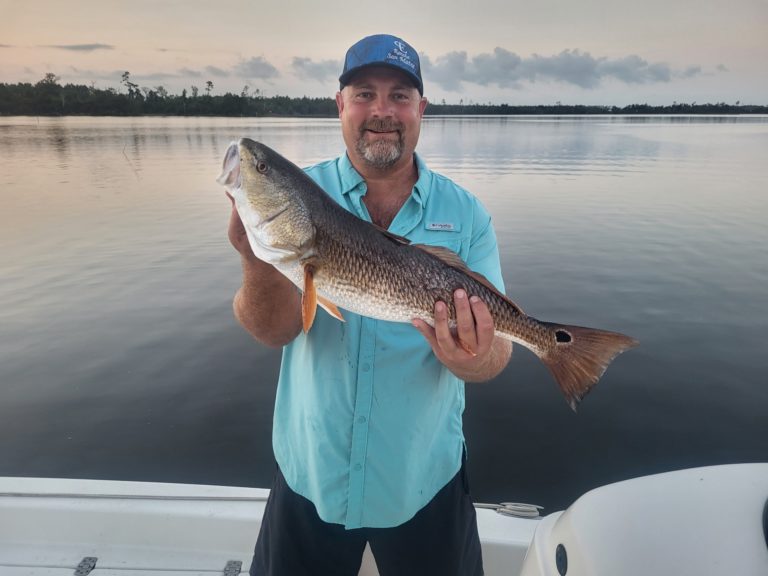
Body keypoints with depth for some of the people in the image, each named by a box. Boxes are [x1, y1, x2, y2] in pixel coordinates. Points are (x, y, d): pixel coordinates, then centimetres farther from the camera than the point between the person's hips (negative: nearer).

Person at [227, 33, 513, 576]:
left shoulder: (466, 214, -7)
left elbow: (495, 348, -10)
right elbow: (274, 331, -16)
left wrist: (471, 359, -32)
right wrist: (262, 259, -36)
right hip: (310, 475, 1)